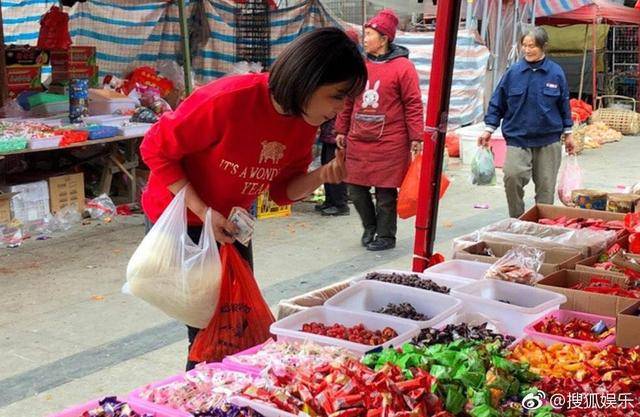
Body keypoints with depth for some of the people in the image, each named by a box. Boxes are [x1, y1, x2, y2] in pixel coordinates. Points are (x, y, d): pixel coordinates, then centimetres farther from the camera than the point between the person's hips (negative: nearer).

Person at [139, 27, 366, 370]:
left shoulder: (306, 122, -10)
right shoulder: (228, 99, -30)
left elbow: (282, 191, 0)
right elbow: (156, 149, -20)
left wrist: (322, 175, -21)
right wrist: (203, 212, -25)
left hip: (229, 225, 7)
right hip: (180, 219, -6)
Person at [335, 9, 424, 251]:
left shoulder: (402, 67, -6)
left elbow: (413, 104, -7)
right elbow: (348, 100, 16)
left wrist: (416, 138, -10)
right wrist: (341, 130, 15)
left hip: (389, 144, -5)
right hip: (358, 141, 5)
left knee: (385, 192, 3)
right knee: (356, 189, 9)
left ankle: (386, 236, 19)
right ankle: (370, 227, 31)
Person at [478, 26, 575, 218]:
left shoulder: (555, 73, 1)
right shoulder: (513, 72, -1)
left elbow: (564, 104, 11)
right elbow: (497, 102, 6)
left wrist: (568, 133, 14)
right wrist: (489, 129, 1)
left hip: (548, 139, 1)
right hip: (517, 138, -1)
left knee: (546, 185, 6)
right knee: (512, 176, -21)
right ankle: (516, 219, -3)